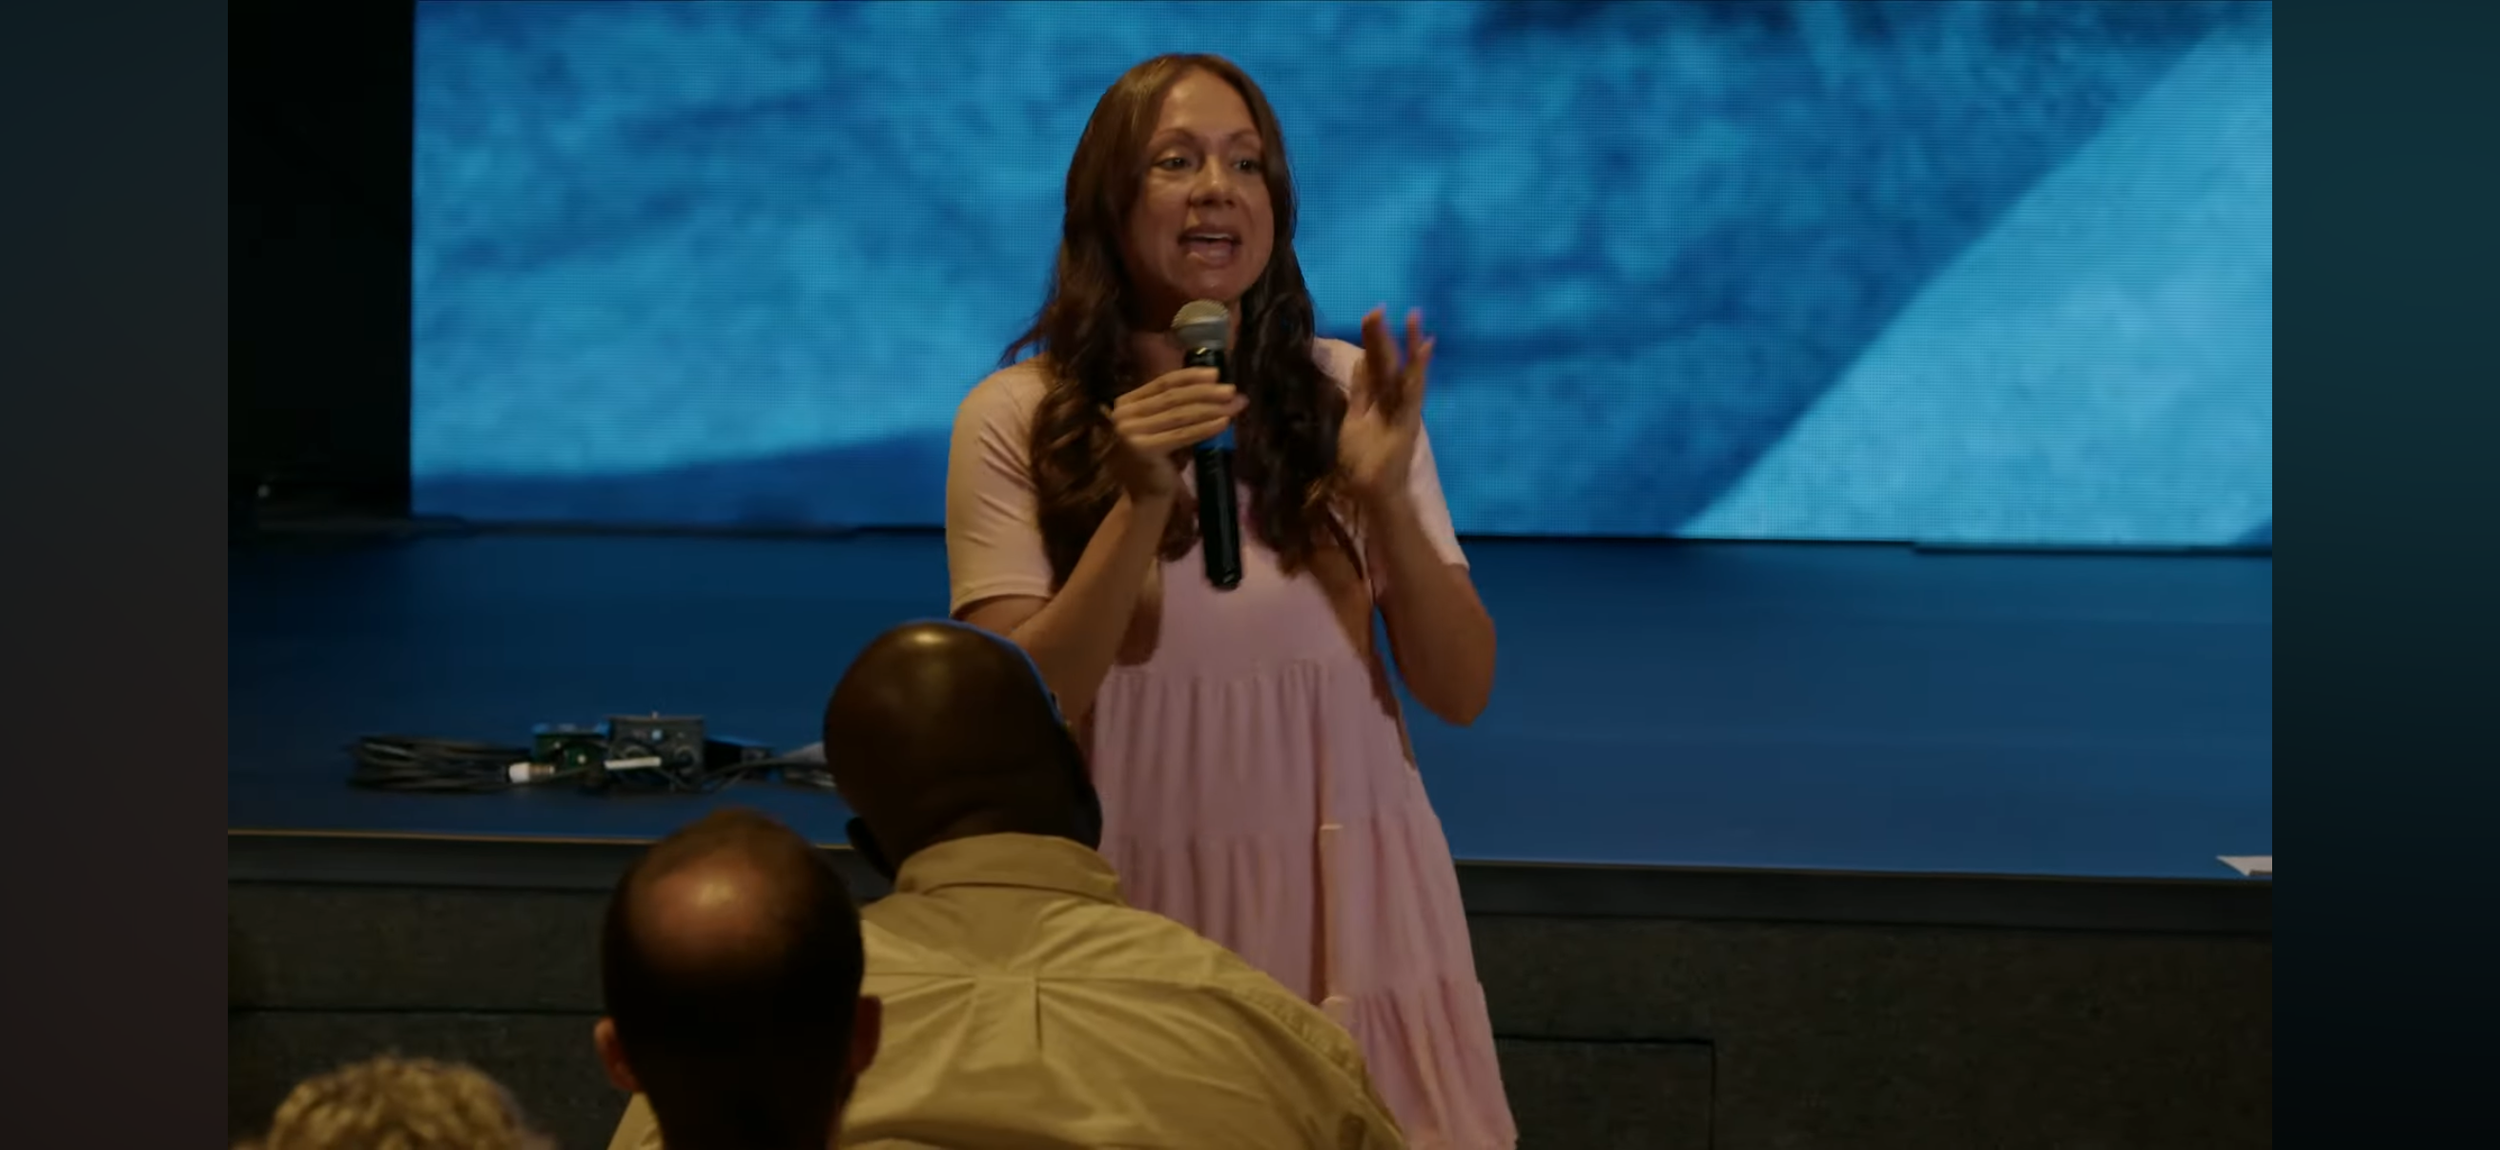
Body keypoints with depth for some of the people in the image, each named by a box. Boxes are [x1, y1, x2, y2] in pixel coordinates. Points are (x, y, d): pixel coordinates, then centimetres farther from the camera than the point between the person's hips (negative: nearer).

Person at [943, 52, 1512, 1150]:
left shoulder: (1343, 395, 2)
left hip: (1346, 894, 2)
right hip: (1140, 903, -2)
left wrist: (1387, 501, -16)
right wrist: (1142, 506, -21)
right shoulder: (1016, 420, -5)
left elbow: (1461, 690, 0)